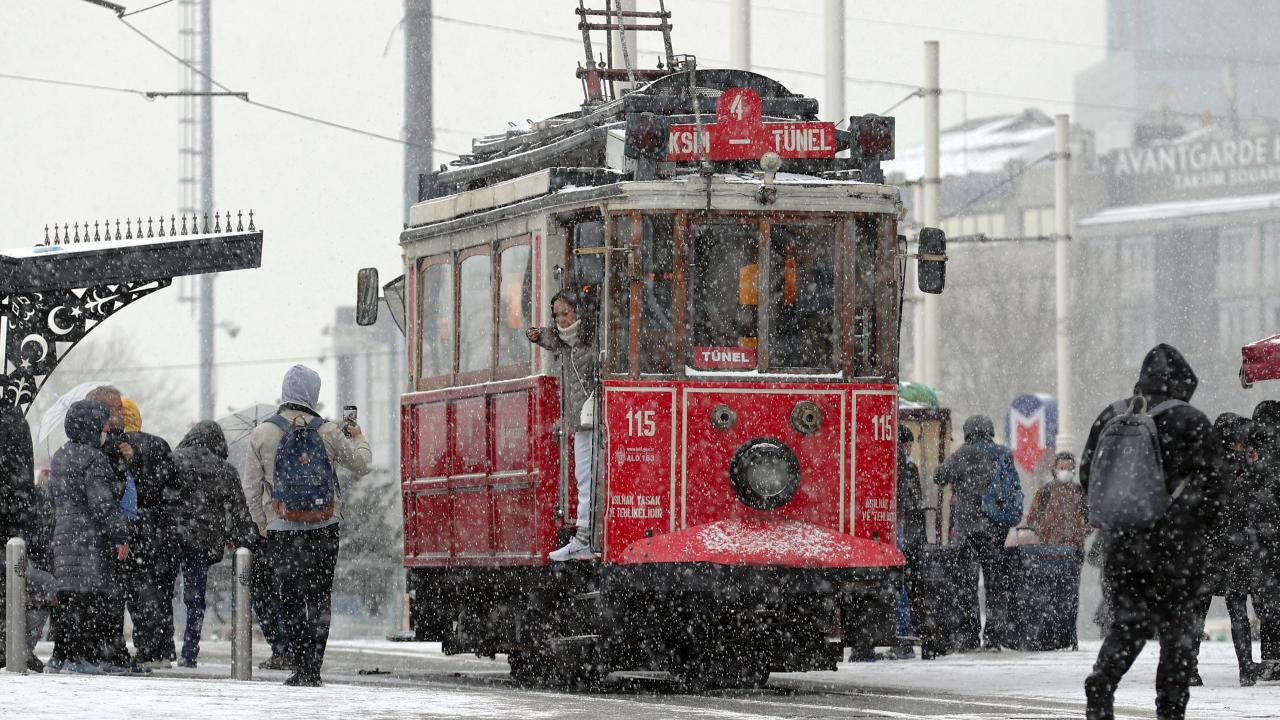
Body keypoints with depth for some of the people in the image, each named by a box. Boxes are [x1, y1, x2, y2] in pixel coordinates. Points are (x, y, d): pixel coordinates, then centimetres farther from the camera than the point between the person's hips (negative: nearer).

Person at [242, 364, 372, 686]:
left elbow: (251, 485, 1)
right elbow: (361, 465, 9)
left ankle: (303, 666, 4)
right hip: (324, 527, 0)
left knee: (290, 599, 6)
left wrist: (261, 524, 12)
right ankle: (312, 669, 0)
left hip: (282, 528, 0)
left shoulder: (262, 434, -2)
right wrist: (358, 439, 29)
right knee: (319, 599, 5)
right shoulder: (328, 433, -3)